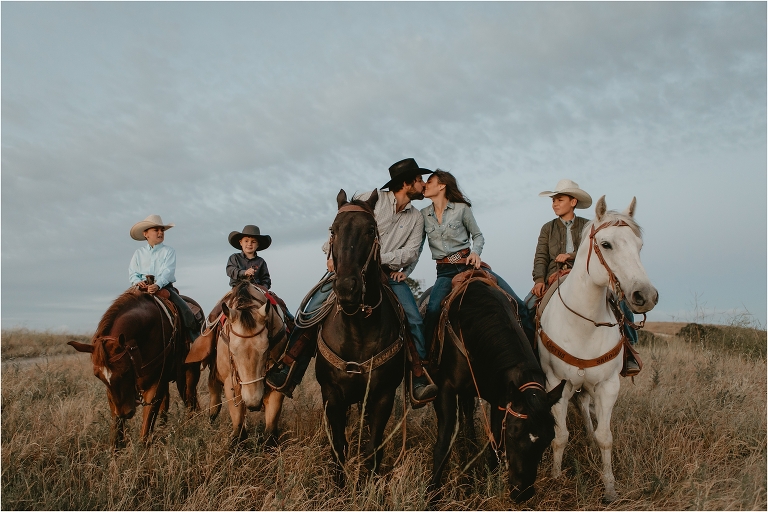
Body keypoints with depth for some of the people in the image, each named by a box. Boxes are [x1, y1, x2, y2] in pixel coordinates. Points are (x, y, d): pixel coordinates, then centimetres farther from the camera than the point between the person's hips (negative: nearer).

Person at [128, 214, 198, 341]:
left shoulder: (168, 251, 6)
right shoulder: (139, 253, 14)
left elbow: (168, 271, -8)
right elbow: (132, 272, 10)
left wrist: (157, 285, -25)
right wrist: (138, 282, -13)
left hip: (164, 286, -2)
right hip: (143, 287, 2)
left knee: (185, 311, -18)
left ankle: (196, 340, -9)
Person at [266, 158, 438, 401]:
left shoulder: (416, 218, 10)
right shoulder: (371, 199, -1)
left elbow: (411, 252, 0)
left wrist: (378, 258, -15)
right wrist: (333, 254, -12)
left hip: (389, 273, 3)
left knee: (415, 320, -15)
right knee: (312, 311, -14)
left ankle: (420, 379, -5)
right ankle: (289, 373, -6)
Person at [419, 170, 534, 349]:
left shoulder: (461, 208, 3)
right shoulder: (423, 215, 9)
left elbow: (478, 235, 10)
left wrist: (475, 252, -11)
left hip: (469, 264, 0)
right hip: (445, 272, 1)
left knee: (516, 304, -10)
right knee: (432, 310, -30)